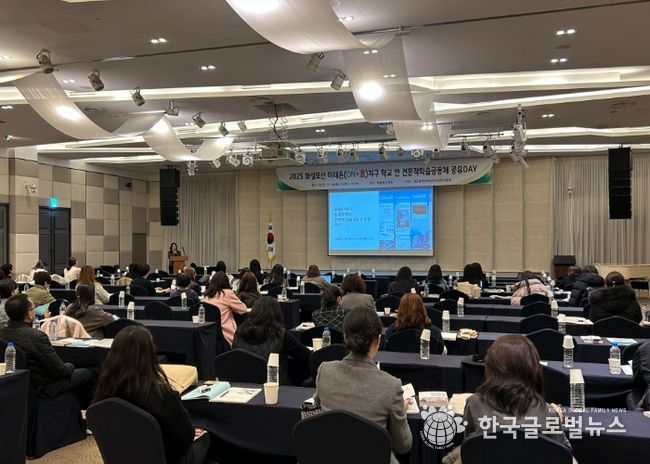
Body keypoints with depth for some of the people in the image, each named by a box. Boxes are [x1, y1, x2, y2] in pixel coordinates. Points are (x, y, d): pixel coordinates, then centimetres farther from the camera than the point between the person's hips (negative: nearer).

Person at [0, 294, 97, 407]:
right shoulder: (36, 336, -30)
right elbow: (60, 371, -22)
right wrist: (70, 366, 1)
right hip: (41, 388, -8)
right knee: (90, 374, 9)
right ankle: (84, 409, 29)